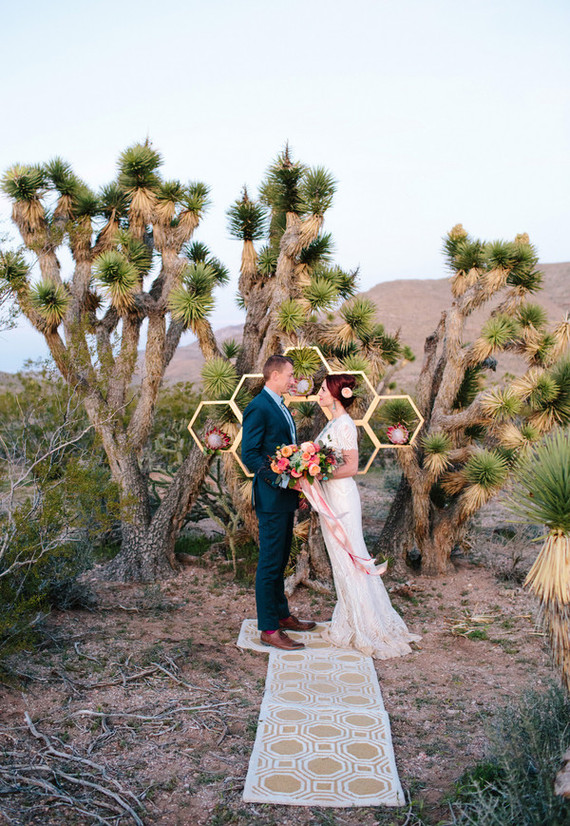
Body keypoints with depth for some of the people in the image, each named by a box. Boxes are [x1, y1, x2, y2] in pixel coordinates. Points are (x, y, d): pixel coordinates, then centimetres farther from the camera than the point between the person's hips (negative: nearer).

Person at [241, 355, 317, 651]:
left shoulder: (280, 406, 16)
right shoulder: (258, 408, -14)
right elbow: (249, 454, -19)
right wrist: (280, 480, -21)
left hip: (286, 495, 10)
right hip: (271, 498, -10)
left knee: (280, 560, 18)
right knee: (270, 564, -2)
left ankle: (282, 616, 30)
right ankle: (268, 629, 6)